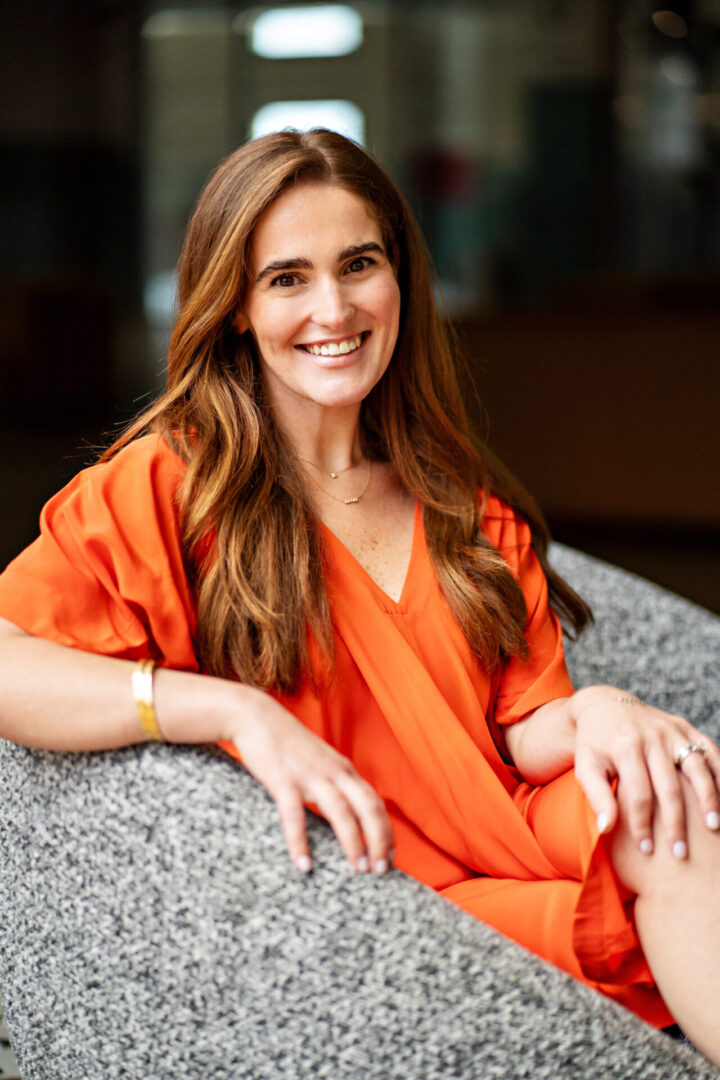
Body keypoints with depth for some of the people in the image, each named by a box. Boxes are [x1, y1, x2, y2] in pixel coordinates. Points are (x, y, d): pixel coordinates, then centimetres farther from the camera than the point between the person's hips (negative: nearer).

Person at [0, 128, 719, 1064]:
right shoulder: (170, 485, -1)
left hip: (513, 857, 6)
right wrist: (238, 711, -22)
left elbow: (527, 724, 9)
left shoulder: (466, 506, 16)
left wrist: (597, 713, -16)